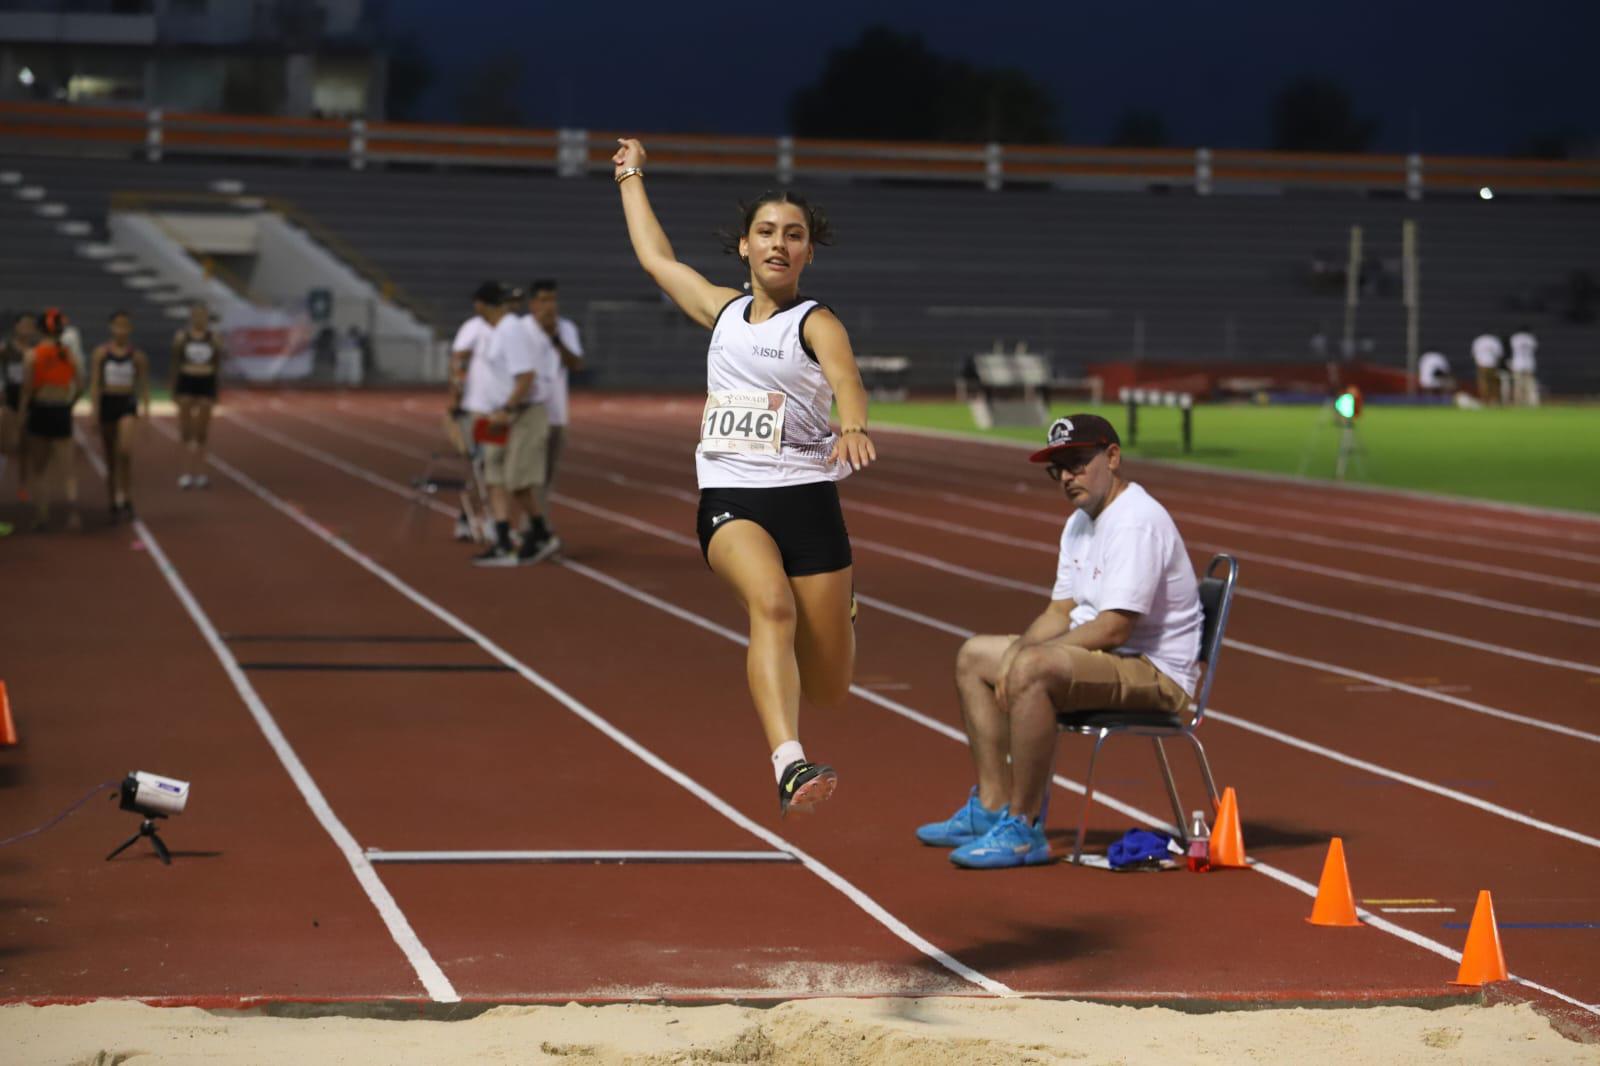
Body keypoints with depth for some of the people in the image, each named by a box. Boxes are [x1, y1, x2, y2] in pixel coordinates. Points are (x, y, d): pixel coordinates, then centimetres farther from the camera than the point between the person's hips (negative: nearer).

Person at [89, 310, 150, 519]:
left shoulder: (137, 356, 1)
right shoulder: (101, 353, 0)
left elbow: (144, 385, 6)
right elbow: (94, 383, 0)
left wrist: (145, 410, 1)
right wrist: (94, 412, -7)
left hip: (128, 404, -1)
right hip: (107, 402, 2)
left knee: (125, 451, -22)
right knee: (110, 457, 9)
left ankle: (127, 500, -15)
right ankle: (114, 503, 20)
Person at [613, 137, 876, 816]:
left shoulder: (815, 323, -1)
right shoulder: (724, 310, 13)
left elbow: (846, 378, -22)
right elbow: (657, 258, 28)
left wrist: (854, 427, -44)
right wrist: (631, 177, 37)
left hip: (806, 498, -2)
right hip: (729, 500, 2)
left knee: (828, 691, 2)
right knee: (771, 603, -32)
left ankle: (843, 612, 42)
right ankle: (789, 764, -47)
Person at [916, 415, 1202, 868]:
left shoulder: (1137, 522, -20)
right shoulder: (1080, 523, 14)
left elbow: (1113, 628, -25)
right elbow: (1060, 612, 17)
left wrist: (1024, 657, -16)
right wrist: (1014, 653, -4)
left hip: (1155, 672, -11)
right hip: (1098, 656, 11)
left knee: (1033, 669, -35)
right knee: (975, 657, 16)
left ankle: (1023, 831, -28)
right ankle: (992, 807, 12)